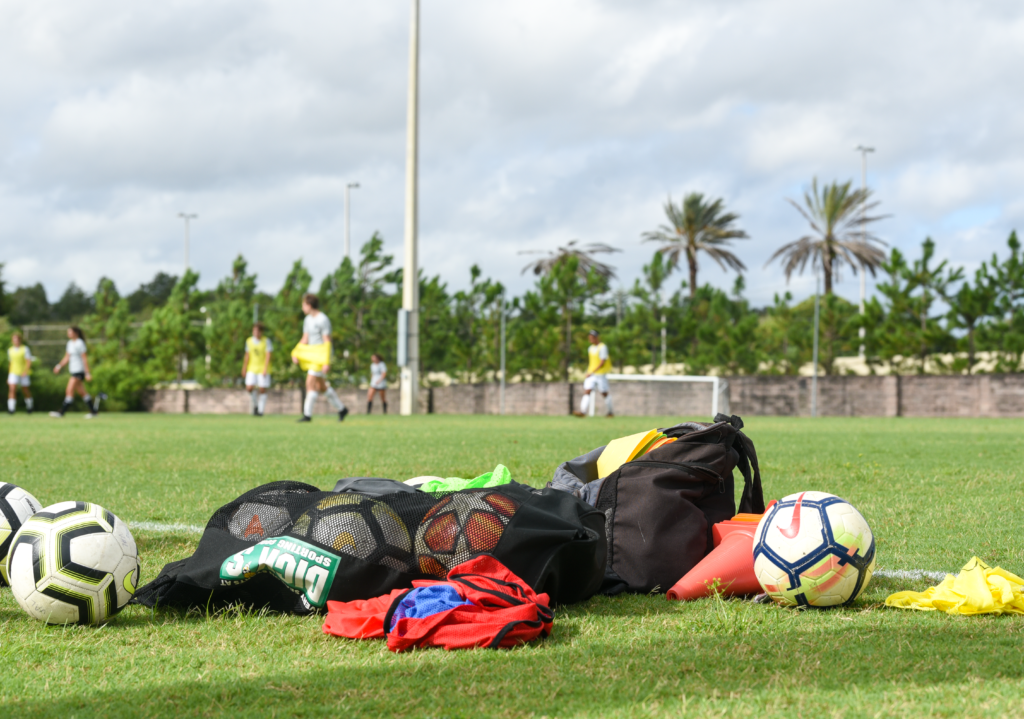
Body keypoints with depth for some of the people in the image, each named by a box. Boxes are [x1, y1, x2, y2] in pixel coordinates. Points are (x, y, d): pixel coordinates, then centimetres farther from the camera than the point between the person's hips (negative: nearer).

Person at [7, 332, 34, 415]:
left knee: (25, 390, 10)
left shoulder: (25, 349, -6)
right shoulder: (10, 350, 6)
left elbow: (29, 361, -12)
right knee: (12, 389, -16)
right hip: (13, 373, 2)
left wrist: (25, 371, -27)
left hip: (23, 374, -2)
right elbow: (10, 363, 16)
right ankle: (11, 408, -20)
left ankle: (29, 405, 35)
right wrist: (9, 375, 18)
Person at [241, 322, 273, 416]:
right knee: (249, 388, -9)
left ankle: (260, 410, 8)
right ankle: (255, 404, 16)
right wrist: (244, 368, 12)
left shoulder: (266, 341, -7)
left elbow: (268, 355, -11)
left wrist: (265, 369, -19)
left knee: (262, 390, -3)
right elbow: (247, 355, 11)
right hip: (252, 369, 3)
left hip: (263, 369, -3)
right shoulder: (249, 341, 5)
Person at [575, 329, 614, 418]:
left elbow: (602, 362, -17)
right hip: (591, 374, 6)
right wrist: (587, 372, 17)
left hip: (601, 374, -6)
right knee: (586, 391, -9)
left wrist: (592, 372, -19)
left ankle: (610, 412, 21)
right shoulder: (590, 348, 11)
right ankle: (583, 412, -19)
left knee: (604, 393, 5)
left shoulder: (603, 347, -12)